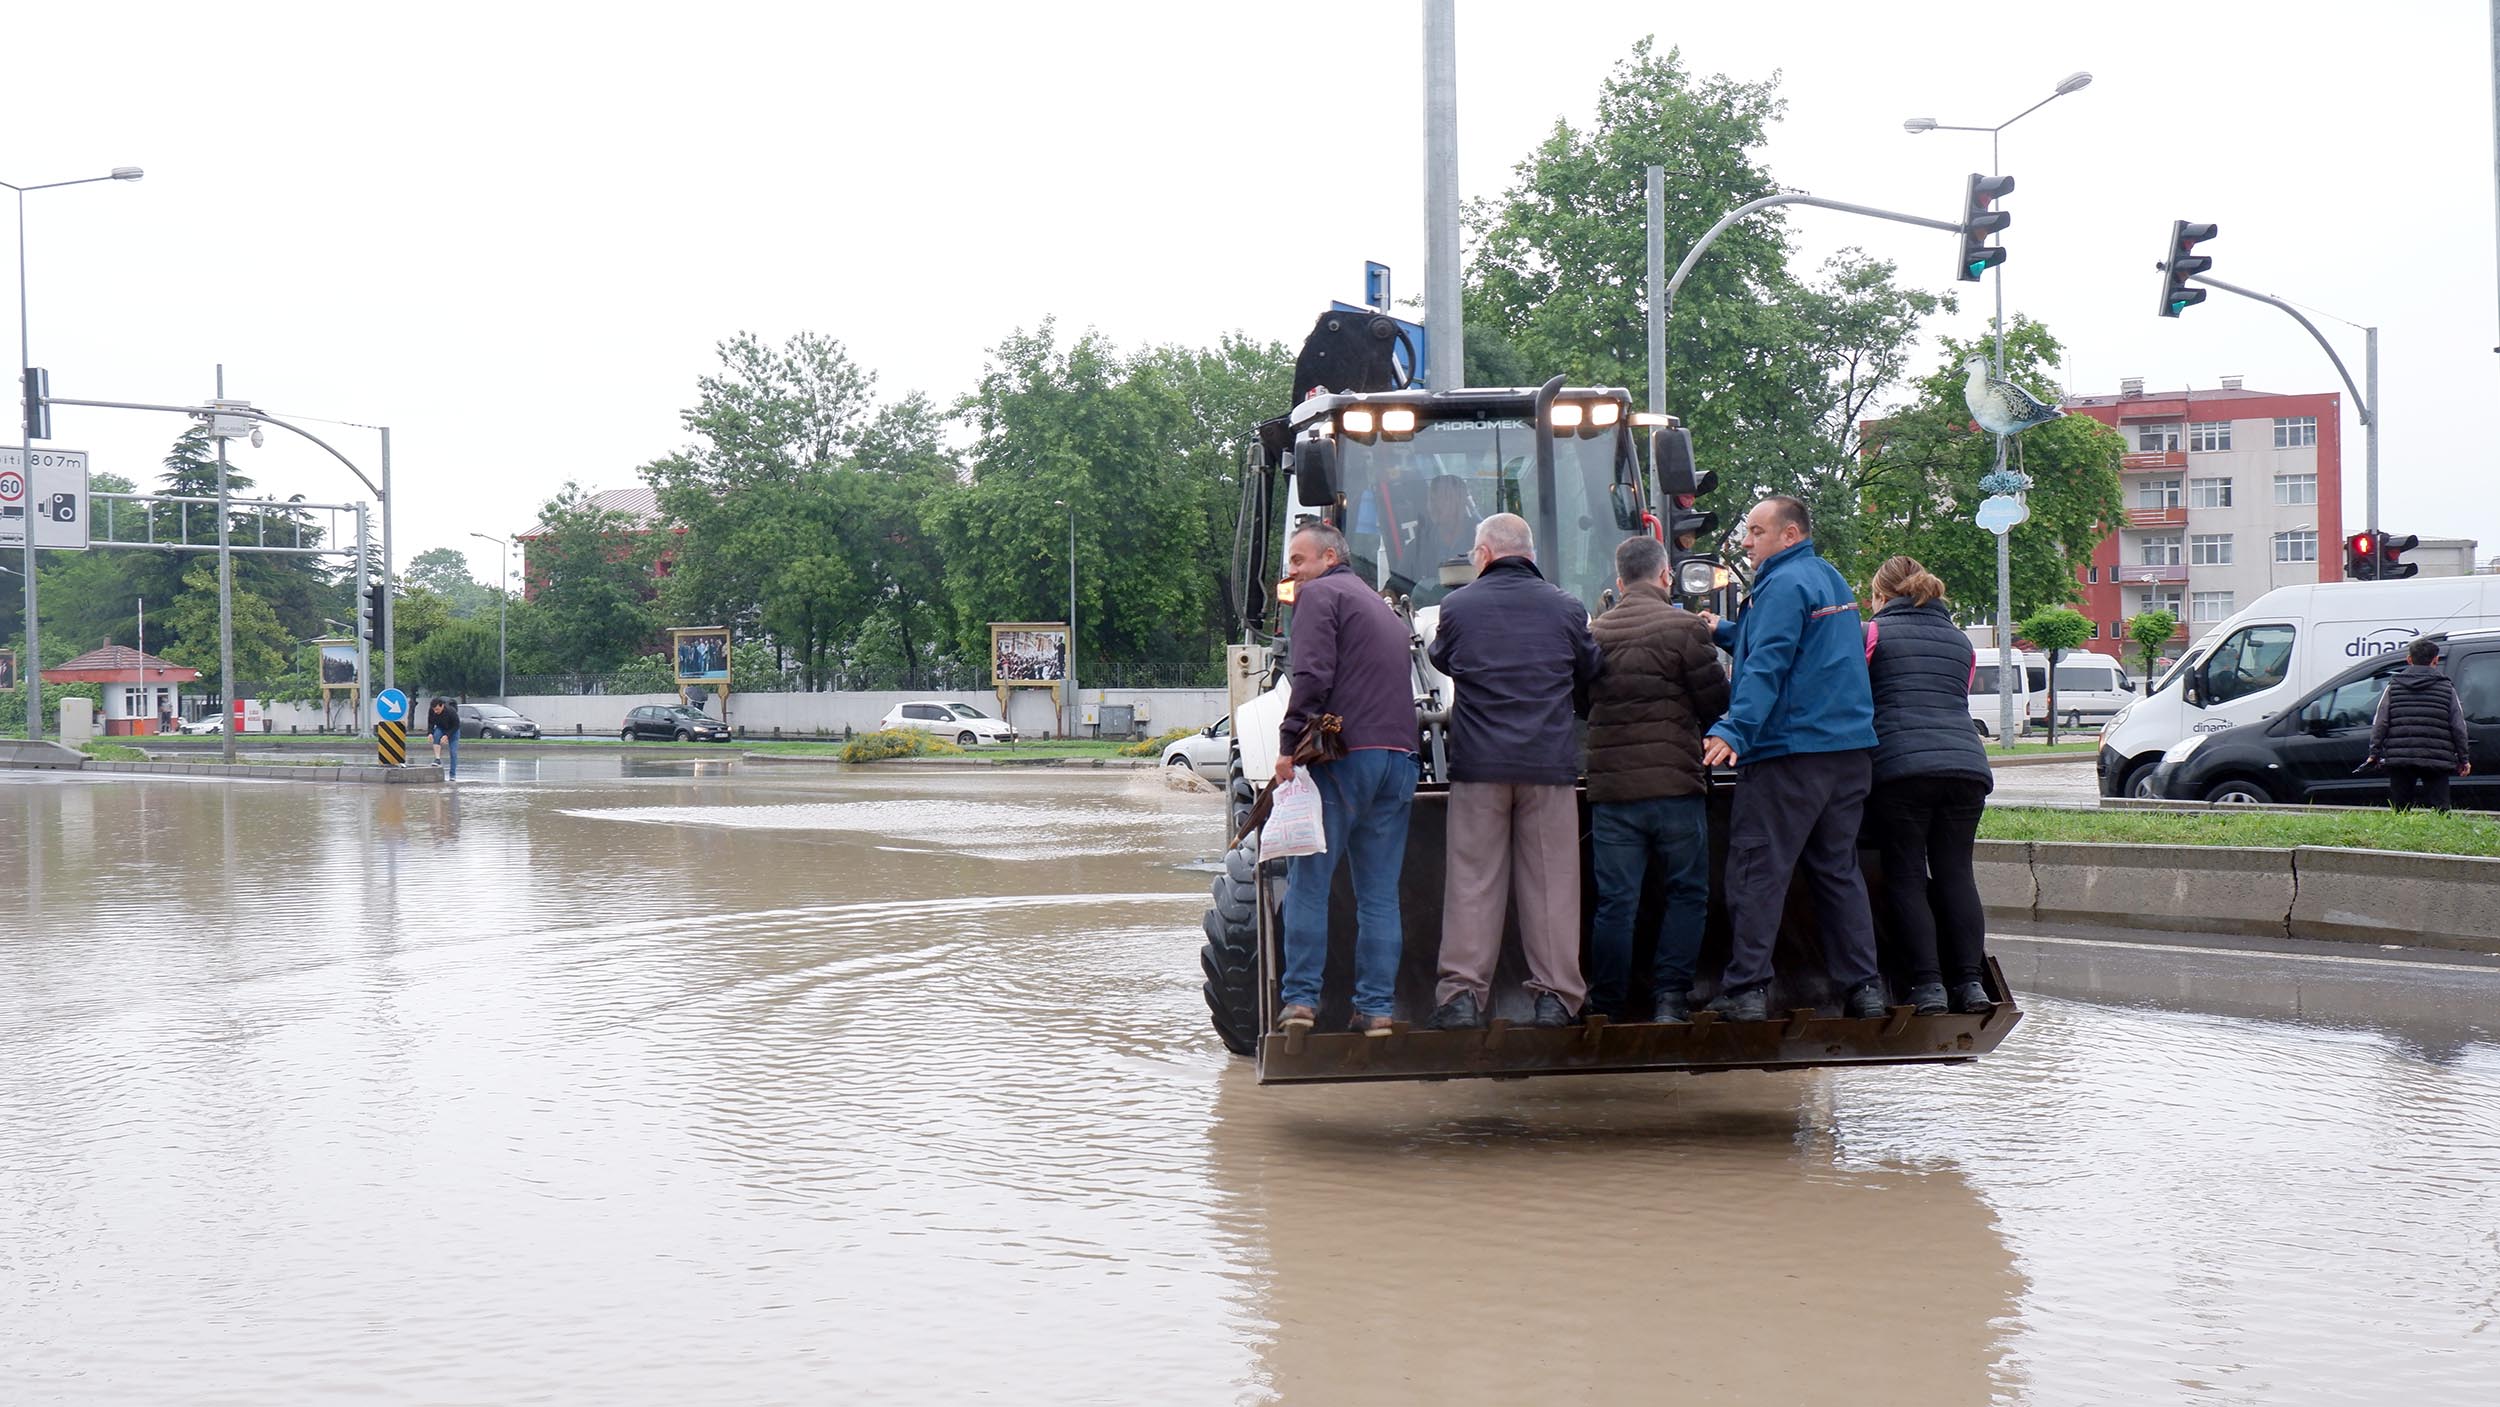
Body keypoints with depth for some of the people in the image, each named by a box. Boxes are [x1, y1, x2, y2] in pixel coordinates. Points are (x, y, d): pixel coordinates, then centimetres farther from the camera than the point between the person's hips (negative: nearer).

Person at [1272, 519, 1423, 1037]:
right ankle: (1376, 1008, 5)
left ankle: (1300, 1000, -6)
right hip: (1398, 758, 7)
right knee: (1380, 892, 7)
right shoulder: (1384, 608, 26)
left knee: (1309, 882, -2)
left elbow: (1312, 677, -13)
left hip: (1343, 756, -7)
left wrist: (1288, 746, -13)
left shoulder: (1321, 595, 0)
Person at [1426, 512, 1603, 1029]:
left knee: (1473, 880, 3)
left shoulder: (1458, 607, 1)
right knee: (1551, 880, 5)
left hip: (1478, 762, -1)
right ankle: (1555, 994, 4)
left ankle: (1462, 992, 1)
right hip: (1551, 763, 1)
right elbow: (1589, 678, 15)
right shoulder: (1566, 608, 5)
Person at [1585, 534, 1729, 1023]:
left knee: (1615, 901, 6)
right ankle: (1669, 995, 3)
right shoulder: (1684, 628, -7)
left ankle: (1607, 1004, 8)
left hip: (1610, 786, 3)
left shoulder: (1595, 633, 6)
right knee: (1687, 894, 9)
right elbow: (1716, 701, -4)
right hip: (1675, 783, -3)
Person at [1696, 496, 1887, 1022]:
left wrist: (1735, 731, -27)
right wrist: (1724, 632, 27)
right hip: (1851, 747, 9)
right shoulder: (1830, 579, 19)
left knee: (1757, 870, -6)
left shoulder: (1785, 584, -9)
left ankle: (1746, 990, -9)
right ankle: (1863, 987, 9)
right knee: (1838, 869, 12)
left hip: (1789, 749, -9)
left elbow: (1768, 666, -20)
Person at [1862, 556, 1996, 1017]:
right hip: (1966, 765, 4)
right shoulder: (1960, 640, 22)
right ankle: (1971, 982, 0)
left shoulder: (1874, 633, 7)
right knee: (1956, 872, 8)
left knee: (1905, 875, 1)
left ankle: (1927, 984, -6)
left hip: (1900, 766, -4)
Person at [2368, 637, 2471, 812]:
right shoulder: (2446, 687, 4)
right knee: (2440, 811, -1)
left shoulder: (2394, 685, 7)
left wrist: (2374, 752, 9)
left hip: (2399, 759, 1)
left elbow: (2380, 722, 3)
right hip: (2436, 760, -1)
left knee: (2400, 810, 7)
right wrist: (2463, 758, 10)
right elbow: (2458, 726, 4)